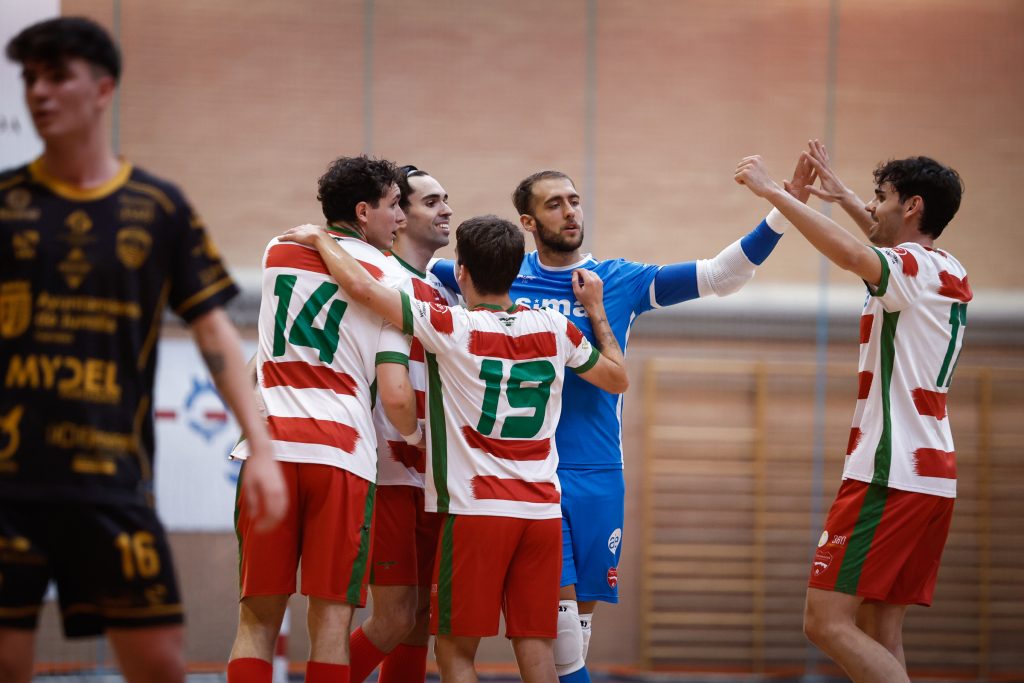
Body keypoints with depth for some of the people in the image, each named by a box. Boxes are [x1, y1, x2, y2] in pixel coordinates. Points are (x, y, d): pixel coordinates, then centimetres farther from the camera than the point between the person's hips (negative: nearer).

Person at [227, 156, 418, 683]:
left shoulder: (278, 252, 15)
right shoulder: (389, 281, 3)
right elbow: (395, 399, -4)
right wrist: (419, 440, 15)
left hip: (269, 444, 3)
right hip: (341, 452, -3)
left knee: (258, 617, 5)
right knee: (331, 619, 1)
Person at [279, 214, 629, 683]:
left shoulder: (452, 328, -7)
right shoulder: (554, 328, 7)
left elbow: (362, 287, -11)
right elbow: (618, 379, 22)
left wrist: (319, 240, 6)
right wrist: (596, 309, 34)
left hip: (475, 508, -4)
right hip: (543, 511, 4)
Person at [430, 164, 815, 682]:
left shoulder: (621, 281, 5)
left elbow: (719, 275, -1)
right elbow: (424, 272, 20)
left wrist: (781, 215, -11)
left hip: (597, 474, 2)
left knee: (583, 609, 7)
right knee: (558, 606, -12)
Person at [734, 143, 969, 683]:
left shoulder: (914, 271, -12)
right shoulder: (949, 274, 15)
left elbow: (852, 255, -33)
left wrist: (771, 191, -25)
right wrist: (842, 197, 42)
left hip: (889, 474, -9)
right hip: (931, 474, 9)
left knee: (827, 623, -11)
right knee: (880, 635, 8)